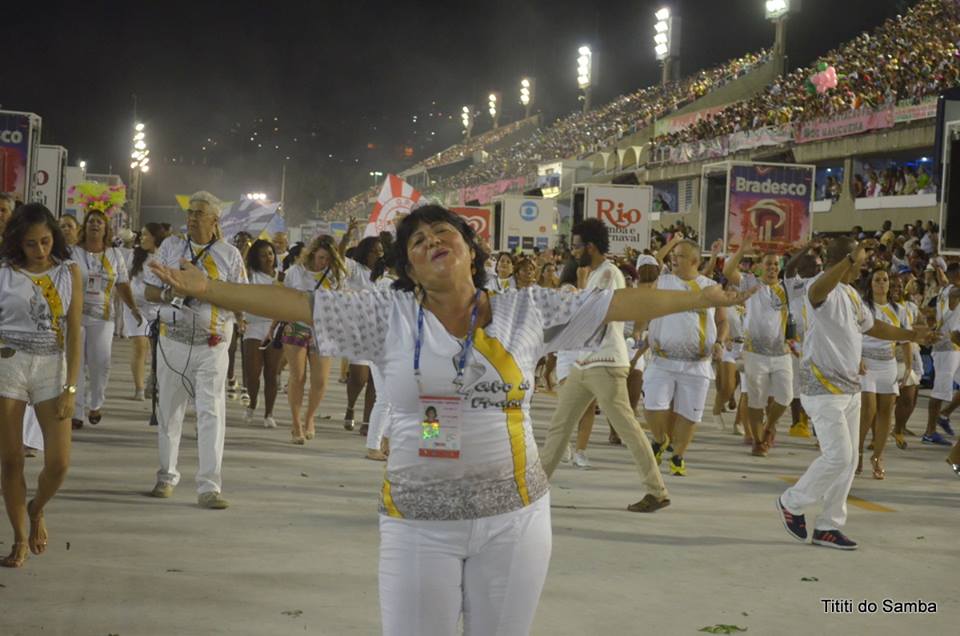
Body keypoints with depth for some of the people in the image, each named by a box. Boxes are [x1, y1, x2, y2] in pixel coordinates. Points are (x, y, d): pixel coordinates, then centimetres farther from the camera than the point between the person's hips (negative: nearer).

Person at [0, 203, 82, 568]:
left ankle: (36, 510, 26)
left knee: (59, 462, -6)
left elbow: (74, 332, -1)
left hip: (52, 367, 1)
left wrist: (71, 387, -6)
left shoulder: (69, 272, 1)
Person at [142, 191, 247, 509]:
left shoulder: (229, 254, 5)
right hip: (173, 340, 2)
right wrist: (170, 294, -13)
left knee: (212, 413, -8)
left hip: (211, 344, -2)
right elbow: (149, 291, 9)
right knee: (169, 412, 9)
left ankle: (209, 486, -8)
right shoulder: (171, 247, 9)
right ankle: (167, 477, 24)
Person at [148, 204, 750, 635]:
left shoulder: (527, 311, 2)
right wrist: (208, 288, -8)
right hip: (418, 522, -1)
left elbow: (617, 302, 3)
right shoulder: (390, 317, 0)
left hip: (514, 516, 1)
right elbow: (295, 303, -2)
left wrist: (703, 298, 3)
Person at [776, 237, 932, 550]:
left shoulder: (851, 294, 15)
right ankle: (792, 502, 7)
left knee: (849, 460, 8)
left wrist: (911, 335, 24)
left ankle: (827, 527, 16)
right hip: (823, 389, -9)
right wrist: (852, 259, -55)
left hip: (850, 388, 9)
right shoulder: (819, 287, -15)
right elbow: (819, 290, -42)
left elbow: (872, 326, 29)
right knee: (838, 455, -13)